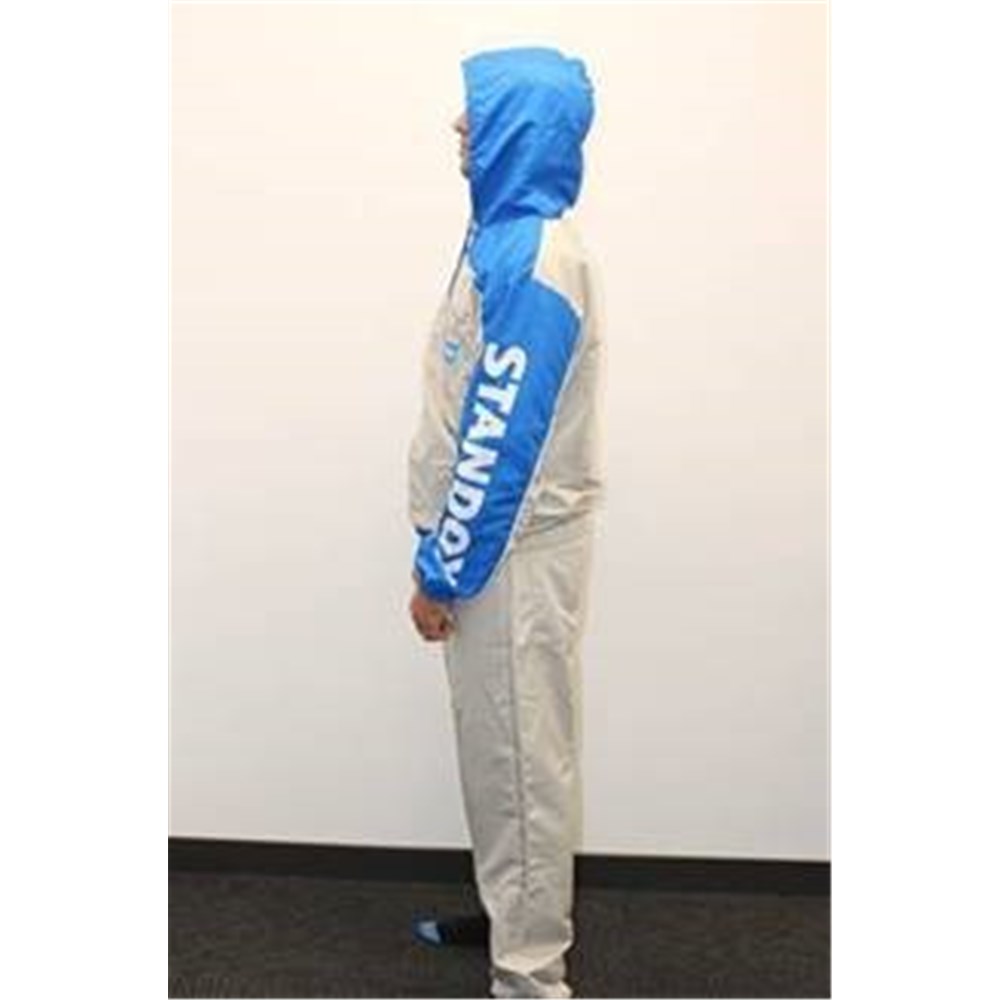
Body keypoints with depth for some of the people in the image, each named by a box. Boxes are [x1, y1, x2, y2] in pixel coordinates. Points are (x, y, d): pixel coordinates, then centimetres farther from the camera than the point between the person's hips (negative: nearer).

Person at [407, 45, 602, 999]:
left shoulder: (529, 256, -21)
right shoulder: (509, 237, 10)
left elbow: (503, 438, -23)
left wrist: (441, 571, -17)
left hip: (512, 552, -10)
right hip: (498, 542, 10)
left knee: (521, 753, 2)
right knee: (496, 744, 20)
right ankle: (511, 912, 38)